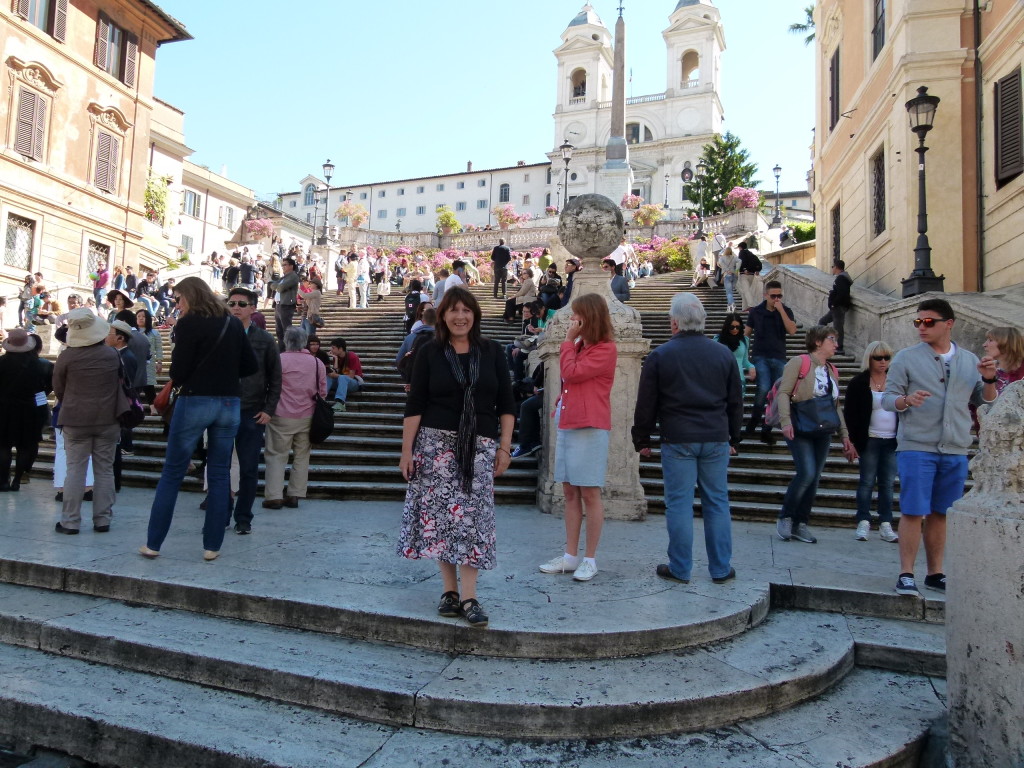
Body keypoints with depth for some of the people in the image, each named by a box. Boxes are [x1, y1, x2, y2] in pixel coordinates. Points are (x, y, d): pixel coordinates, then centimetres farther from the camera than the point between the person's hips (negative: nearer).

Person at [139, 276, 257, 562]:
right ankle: (212, 546, 12)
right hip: (229, 404, 4)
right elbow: (251, 366, 10)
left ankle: (153, 543, 13)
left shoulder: (188, 324, -7)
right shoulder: (233, 324, 8)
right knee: (219, 475, 9)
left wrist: (179, 380, 12)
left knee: (171, 474, 7)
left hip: (195, 401, -4)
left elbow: (178, 373, -9)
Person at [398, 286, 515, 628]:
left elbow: (505, 403, 7)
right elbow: (414, 405, 1)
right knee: (440, 514, 1)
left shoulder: (491, 351, 6)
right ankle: (449, 589, 15)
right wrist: (407, 450, -4)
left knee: (473, 517, -3)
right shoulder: (430, 353, 3)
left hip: (480, 446, 1)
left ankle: (468, 596, 2)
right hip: (436, 443, 0)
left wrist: (504, 447, 0)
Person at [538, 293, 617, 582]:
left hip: (589, 428, -9)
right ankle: (570, 556, 18)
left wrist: (568, 340, -7)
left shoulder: (606, 349, -10)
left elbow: (571, 373, -17)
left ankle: (590, 559, 9)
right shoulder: (579, 346, 18)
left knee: (589, 494, -1)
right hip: (567, 425, 9)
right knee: (570, 493, 11)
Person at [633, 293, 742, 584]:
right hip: (716, 439, 3)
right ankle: (721, 568, 17)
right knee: (717, 503, 10)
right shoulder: (723, 353, 8)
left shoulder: (660, 356, -2)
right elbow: (736, 402, 14)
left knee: (679, 504, 2)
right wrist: (733, 439, 22)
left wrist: (642, 440, 9)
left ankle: (680, 569, 10)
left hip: (677, 440, -3)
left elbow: (646, 404, -1)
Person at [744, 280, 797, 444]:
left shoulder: (786, 311, 3)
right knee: (764, 389, -21)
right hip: (760, 356, -2)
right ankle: (754, 420, 1)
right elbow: (747, 333, 9)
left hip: (779, 358, 2)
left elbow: (792, 330, -13)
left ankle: (766, 430, 15)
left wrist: (781, 310, -17)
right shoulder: (755, 312, 2)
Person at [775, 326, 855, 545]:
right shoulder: (799, 362, -4)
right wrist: (786, 422, -23)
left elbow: (836, 405, 21)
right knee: (807, 473, -16)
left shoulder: (832, 371, 16)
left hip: (824, 433, 7)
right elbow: (783, 392, -11)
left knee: (814, 478, 5)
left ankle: (800, 524, 15)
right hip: (801, 430, -7)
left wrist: (845, 435, 18)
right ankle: (785, 518, 2)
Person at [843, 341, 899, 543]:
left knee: (887, 483, 6)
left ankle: (885, 526, 10)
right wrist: (853, 441, -9)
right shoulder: (859, 383, -1)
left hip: (892, 441, 3)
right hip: (869, 440, -3)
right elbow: (849, 413, -2)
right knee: (867, 482, 0)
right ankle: (863, 523, 5)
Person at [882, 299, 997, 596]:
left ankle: (935, 573, 23)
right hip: (916, 447, -3)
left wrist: (989, 380, -4)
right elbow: (887, 398, -3)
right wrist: (906, 399, -24)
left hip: (955, 451, 4)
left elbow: (984, 401, 15)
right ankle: (906, 574, 3)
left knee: (939, 514, 12)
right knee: (913, 512, -5)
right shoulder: (906, 357, 0)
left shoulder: (969, 360, 11)